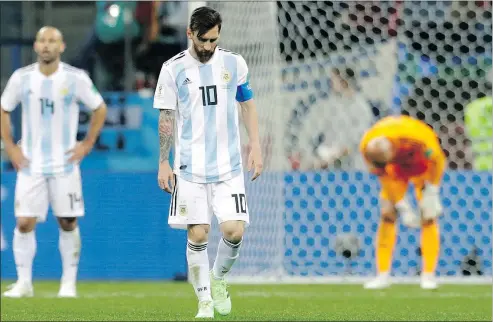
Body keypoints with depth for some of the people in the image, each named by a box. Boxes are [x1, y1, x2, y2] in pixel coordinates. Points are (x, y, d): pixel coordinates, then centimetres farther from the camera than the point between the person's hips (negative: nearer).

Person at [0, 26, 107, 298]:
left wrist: (87, 144, 1)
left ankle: (69, 283, 12)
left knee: (68, 223, 2)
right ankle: (24, 283, 6)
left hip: (65, 164, -1)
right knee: (24, 223, -5)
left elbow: (99, 109, 8)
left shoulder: (76, 79, -5)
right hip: (30, 164, 1)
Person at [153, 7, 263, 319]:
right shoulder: (174, 69, -1)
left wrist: (255, 147, 6)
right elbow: (166, 118, 4)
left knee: (234, 231, -10)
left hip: (229, 166, 1)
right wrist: (163, 163, 1)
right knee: (198, 235, -3)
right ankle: (205, 301, 10)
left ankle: (218, 279, 19)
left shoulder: (234, 63, 4)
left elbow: (248, 105, 14)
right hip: (190, 167, -1)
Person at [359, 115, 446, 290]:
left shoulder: (417, 138, -42)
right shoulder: (367, 148, -32)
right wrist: (403, 208, -18)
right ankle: (383, 275, -6)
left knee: (428, 217, -12)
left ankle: (429, 275, -9)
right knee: (387, 215, -9)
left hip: (421, 163, -2)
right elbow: (384, 178, -19)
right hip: (396, 170, 2)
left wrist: (431, 194, -21)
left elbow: (438, 160, -23)